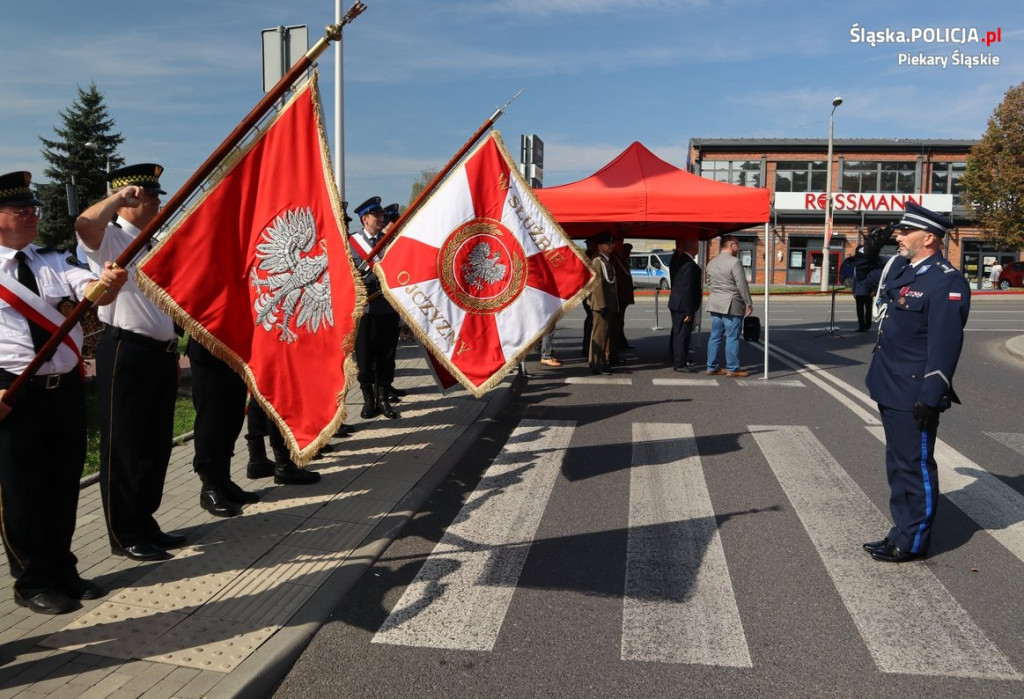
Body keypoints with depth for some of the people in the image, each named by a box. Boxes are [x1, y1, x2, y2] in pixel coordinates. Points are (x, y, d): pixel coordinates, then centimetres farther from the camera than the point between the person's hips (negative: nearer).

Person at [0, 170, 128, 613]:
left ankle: (62, 571, 29)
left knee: (65, 484, 13)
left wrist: (105, 284, -31)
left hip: (66, 388, 5)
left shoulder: (55, 262, 10)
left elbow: (91, 291, -4)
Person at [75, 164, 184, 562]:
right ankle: (126, 536, 11)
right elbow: (85, 223, -33)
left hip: (160, 353, 9)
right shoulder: (110, 238, -6)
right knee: (124, 447, 0)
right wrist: (120, 196, -22)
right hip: (125, 352, -8)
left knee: (156, 445, 14)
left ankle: (145, 525, 27)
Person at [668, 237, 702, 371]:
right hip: (684, 305, -10)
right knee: (683, 334, -2)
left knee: (677, 333, 18)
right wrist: (689, 312, -20)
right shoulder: (689, 264, -21)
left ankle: (677, 360, 29)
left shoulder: (677, 258, 7)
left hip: (675, 303, 10)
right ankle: (680, 364, 4)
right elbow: (687, 289, -22)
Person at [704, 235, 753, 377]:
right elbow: (742, 285, -13)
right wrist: (749, 303, -6)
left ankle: (712, 367, 14)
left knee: (715, 336, 10)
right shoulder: (735, 262, -14)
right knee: (732, 337, -2)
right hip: (731, 305, -8)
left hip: (715, 304, 8)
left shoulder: (711, 263, 11)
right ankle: (733, 369, 3)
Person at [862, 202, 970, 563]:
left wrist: (931, 397, -21)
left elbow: (945, 344, -21)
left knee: (915, 465, 3)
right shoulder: (900, 267, 9)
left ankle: (913, 542, 15)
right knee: (898, 462, 18)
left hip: (915, 394, -9)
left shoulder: (947, 282, -17)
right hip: (890, 388, 9)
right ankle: (902, 530, 31)